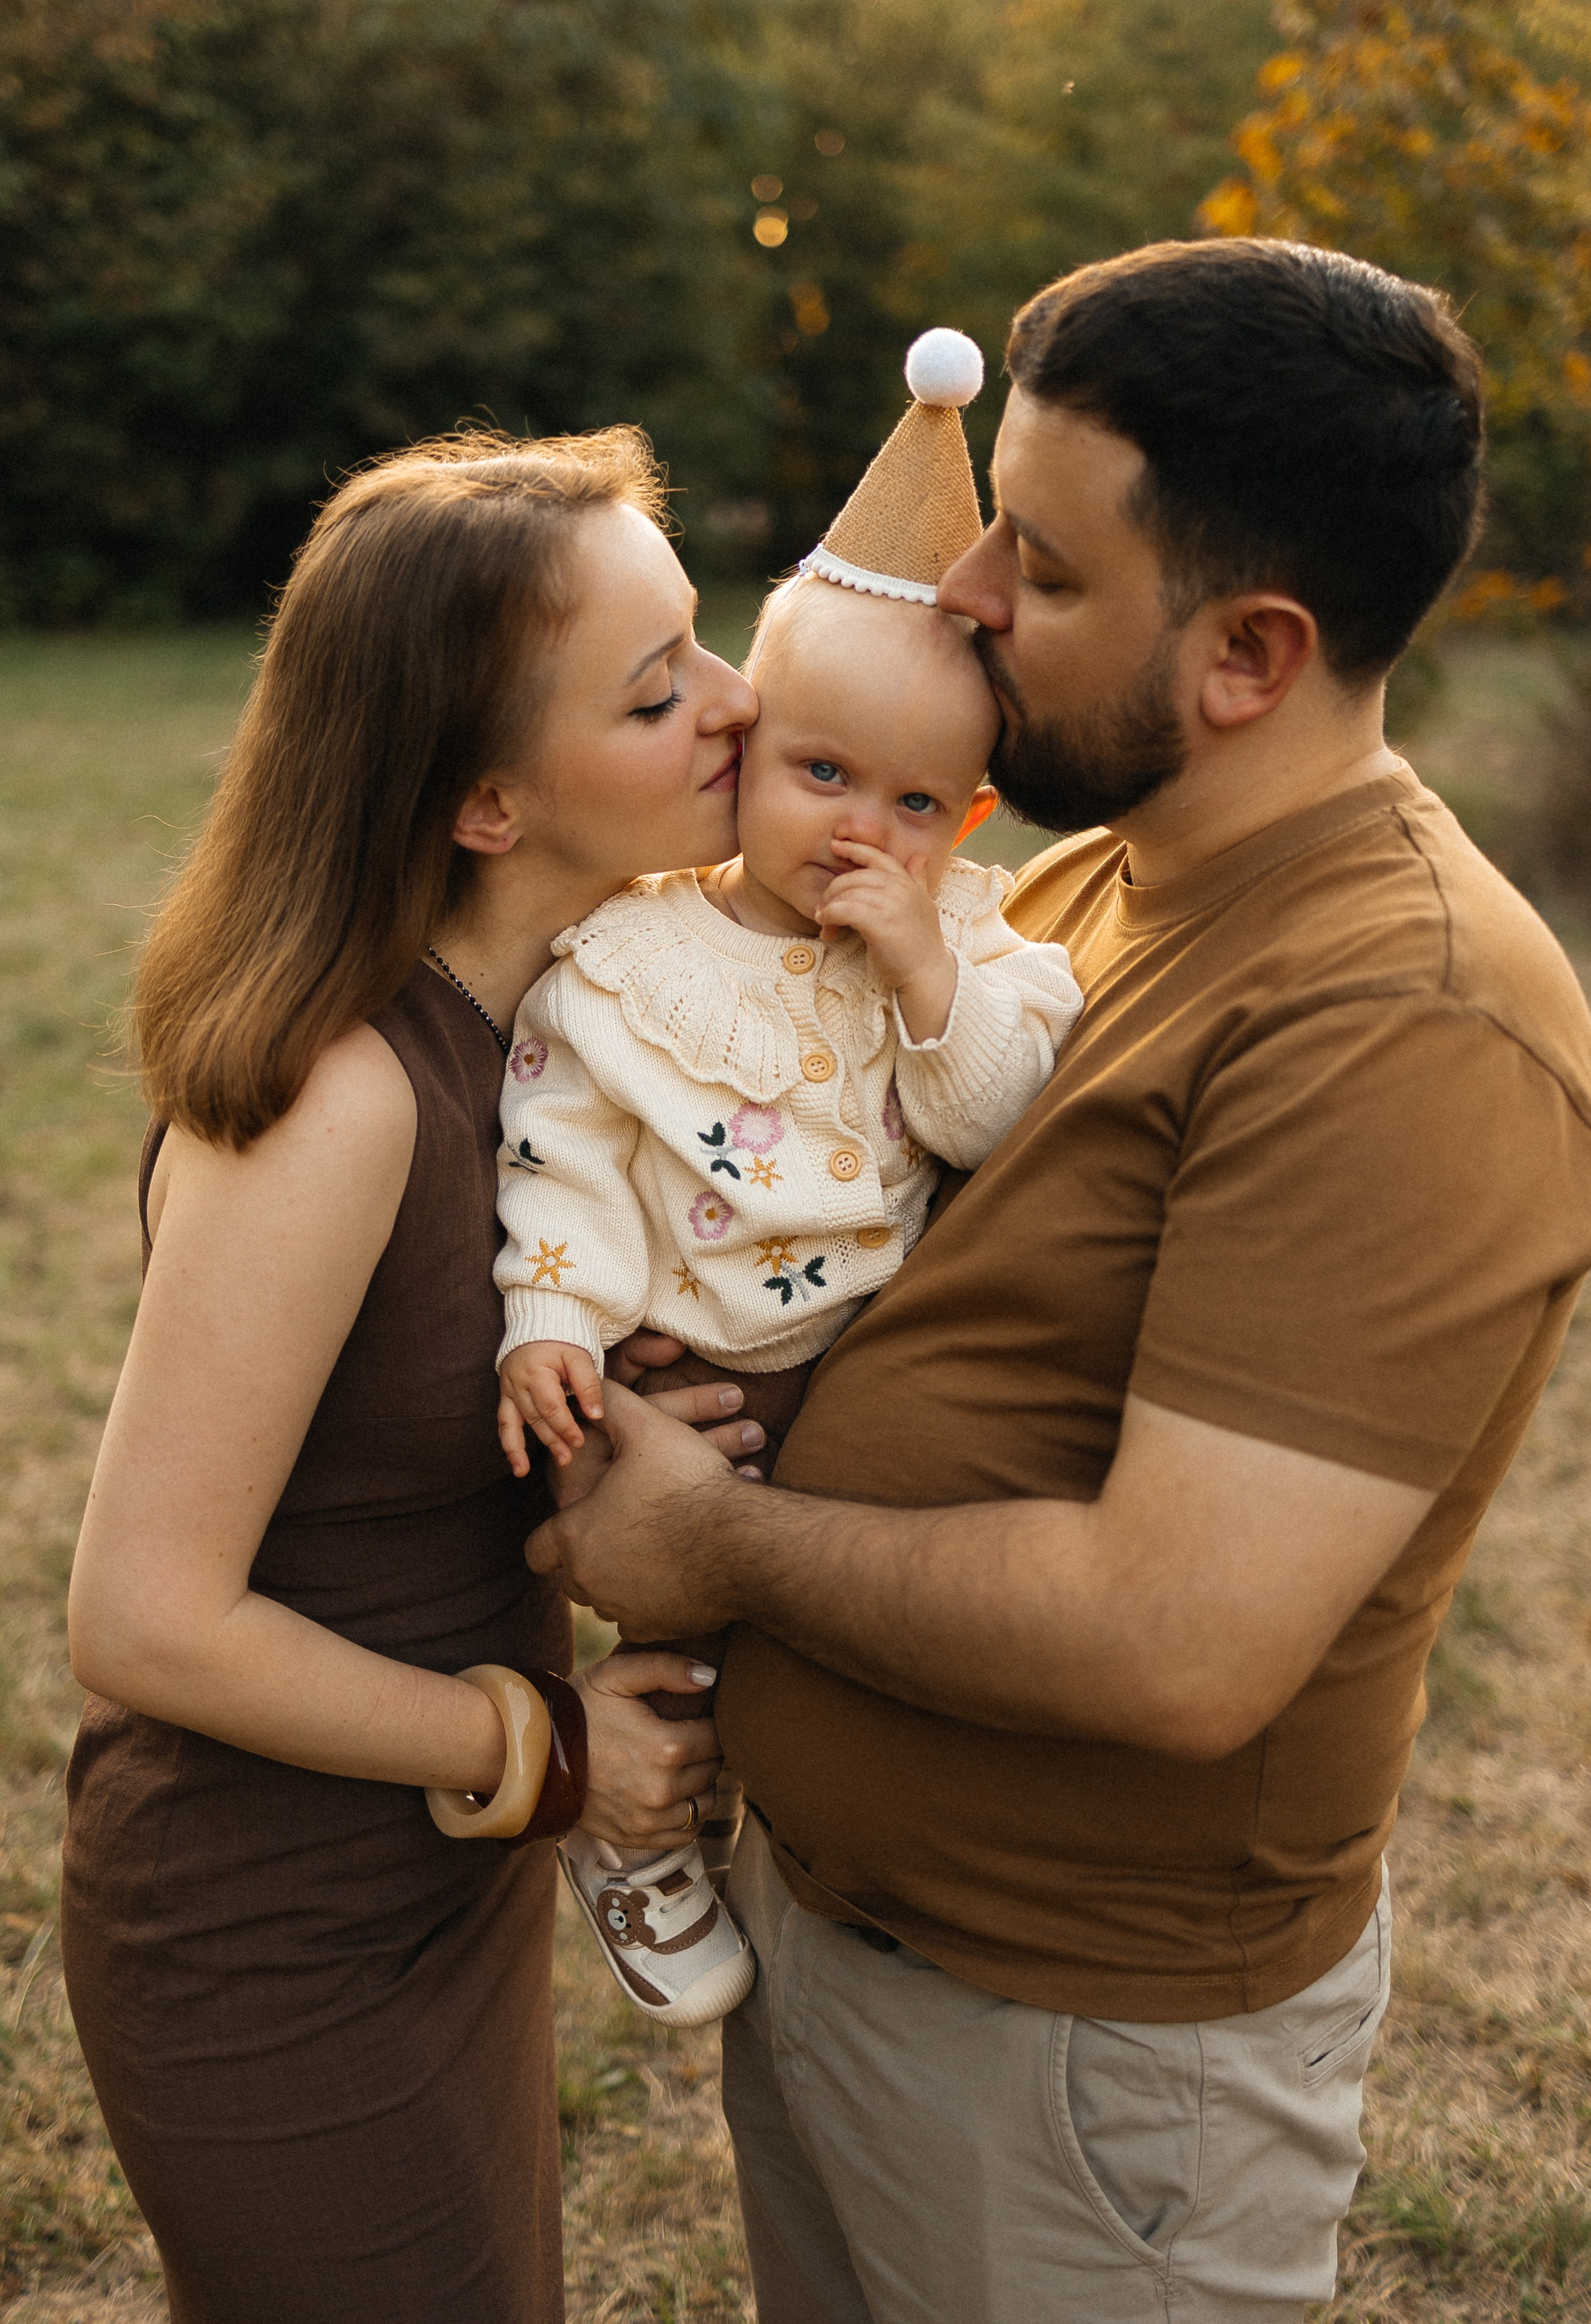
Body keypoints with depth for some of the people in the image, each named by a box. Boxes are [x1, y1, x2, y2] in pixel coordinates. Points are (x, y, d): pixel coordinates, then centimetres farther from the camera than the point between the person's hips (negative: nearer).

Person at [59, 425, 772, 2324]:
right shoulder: (335, 1094, -30)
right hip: (281, 1954, -8)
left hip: (452, 1880, 8)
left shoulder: (540, 1010, -4)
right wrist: (541, 1751, -17)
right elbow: (147, 1621, -27)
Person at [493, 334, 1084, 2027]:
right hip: (694, 1379, -3)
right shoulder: (628, 952, -13)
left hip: (892, 1366, 3)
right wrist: (550, 1319, -21)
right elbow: (567, 1150, -10)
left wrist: (932, 973, -25)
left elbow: (1002, 1124, -13)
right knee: (702, 1615, -2)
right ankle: (623, 1821, 25)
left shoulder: (964, 935, -4)